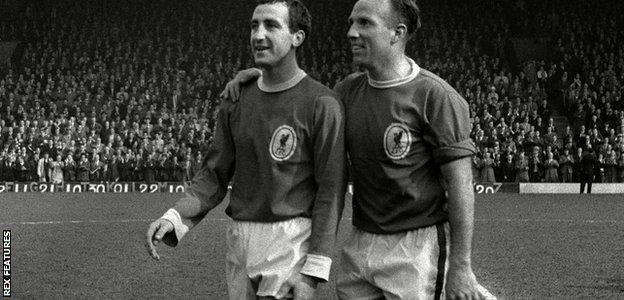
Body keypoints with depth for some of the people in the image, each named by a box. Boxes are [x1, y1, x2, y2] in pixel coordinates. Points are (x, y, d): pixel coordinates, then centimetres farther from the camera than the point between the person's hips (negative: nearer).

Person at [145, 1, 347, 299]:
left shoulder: (322, 104, -9)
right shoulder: (236, 100, 8)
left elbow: (331, 188, -11)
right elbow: (214, 174, 10)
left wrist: (313, 271, -15)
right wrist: (174, 218, -8)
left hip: (290, 241, -6)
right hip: (239, 240, 6)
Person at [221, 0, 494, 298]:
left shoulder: (434, 95, -12)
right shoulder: (350, 89, 8)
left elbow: (460, 183, -13)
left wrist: (461, 266, -15)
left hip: (415, 247, -7)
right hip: (360, 241, 7)